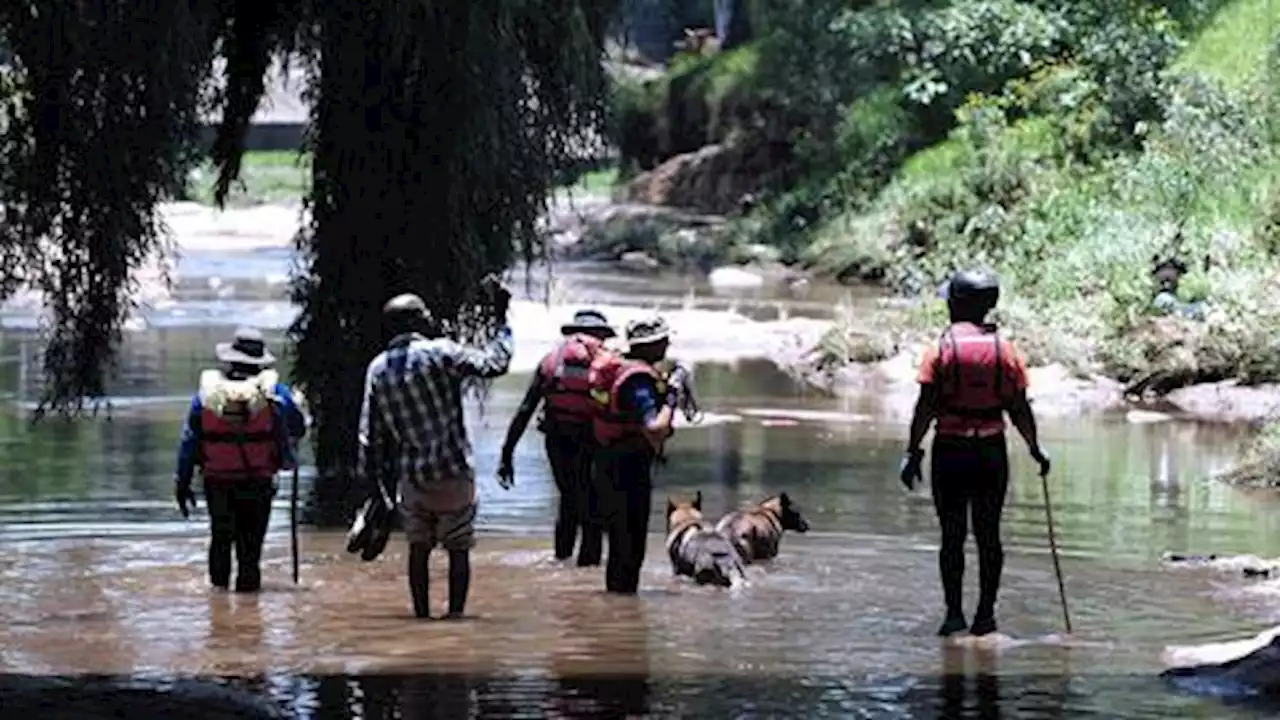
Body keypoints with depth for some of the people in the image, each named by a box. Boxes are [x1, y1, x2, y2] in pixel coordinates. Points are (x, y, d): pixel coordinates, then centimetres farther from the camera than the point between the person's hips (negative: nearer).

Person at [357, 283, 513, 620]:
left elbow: (370, 433, 6)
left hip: (411, 474, 4)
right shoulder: (440, 353, -11)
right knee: (458, 549, 3)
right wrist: (501, 319, -2)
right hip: (453, 471, -4)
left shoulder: (378, 369, 4)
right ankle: (455, 613, -2)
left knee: (418, 548, 12)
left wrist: (368, 477, 13)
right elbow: (494, 363, -12)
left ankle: (421, 614, 10)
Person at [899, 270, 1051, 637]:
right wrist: (1035, 448, 15)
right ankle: (985, 614, 7)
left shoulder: (941, 350, -6)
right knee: (989, 535, 6)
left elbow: (925, 408, -9)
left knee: (953, 536, 2)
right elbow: (1019, 409, 3)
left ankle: (954, 613, 0)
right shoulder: (1005, 350, 1)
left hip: (950, 451, -2)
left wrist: (912, 453, -4)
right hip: (992, 451, 2)